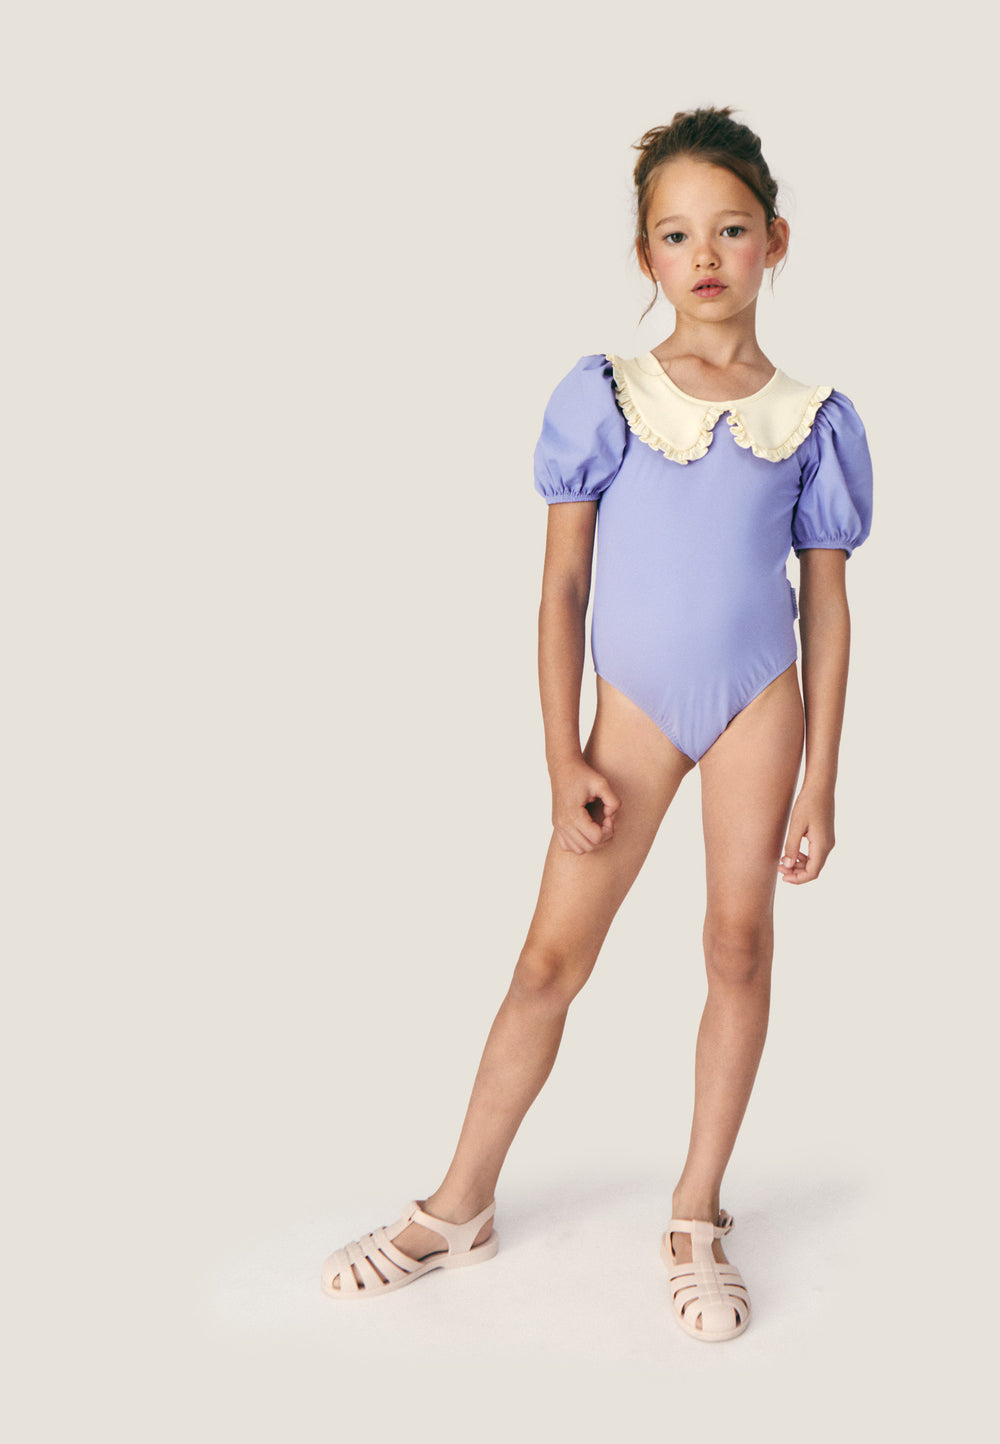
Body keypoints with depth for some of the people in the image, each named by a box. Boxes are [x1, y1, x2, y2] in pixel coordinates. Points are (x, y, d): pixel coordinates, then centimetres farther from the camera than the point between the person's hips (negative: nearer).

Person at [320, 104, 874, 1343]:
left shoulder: (812, 419, -2)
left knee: (739, 948, 4)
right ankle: (460, 1207, 15)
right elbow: (561, 587, -3)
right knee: (552, 955, 1)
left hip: (758, 705, 1)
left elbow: (827, 607, 1)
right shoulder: (601, 398, -5)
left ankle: (695, 1217, 19)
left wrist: (820, 782, -1)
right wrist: (564, 758, -8)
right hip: (633, 706, -1)